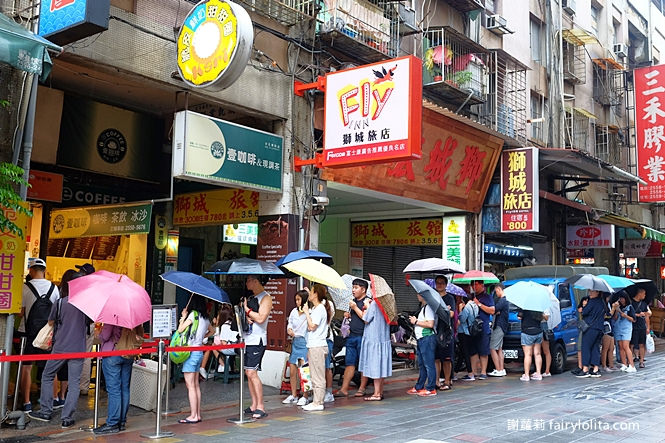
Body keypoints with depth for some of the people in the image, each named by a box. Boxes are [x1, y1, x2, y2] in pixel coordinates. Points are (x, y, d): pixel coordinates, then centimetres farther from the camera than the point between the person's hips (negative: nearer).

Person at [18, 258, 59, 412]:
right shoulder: (54, 288, 2)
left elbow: (21, 312, -9)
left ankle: (26, 403, 2)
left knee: (26, 367, 4)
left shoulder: (25, 288, -9)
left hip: (29, 331, -3)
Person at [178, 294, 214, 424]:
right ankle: (198, 414, 15)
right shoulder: (205, 317, 11)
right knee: (196, 385, 12)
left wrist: (183, 316, -3)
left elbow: (180, 329, -14)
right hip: (199, 352, 8)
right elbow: (212, 331, 28)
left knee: (190, 385, -4)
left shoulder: (193, 314, -13)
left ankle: (193, 416, -3)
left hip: (191, 352, -8)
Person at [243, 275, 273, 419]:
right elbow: (243, 313, 19)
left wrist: (247, 309, -8)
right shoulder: (251, 297, 19)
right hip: (247, 339, 9)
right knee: (248, 373, 8)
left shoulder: (266, 298, -8)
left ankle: (260, 407, -8)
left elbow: (260, 318, -18)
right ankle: (254, 405, 13)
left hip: (257, 340, -9)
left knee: (252, 372, -13)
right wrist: (246, 317, -3)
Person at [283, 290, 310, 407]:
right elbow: (289, 324, 22)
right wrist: (289, 330, 4)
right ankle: (293, 395, 21)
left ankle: (304, 397, 7)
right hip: (295, 342, 7)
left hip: (305, 342, -7)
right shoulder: (294, 311, 10)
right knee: (292, 371, 9)